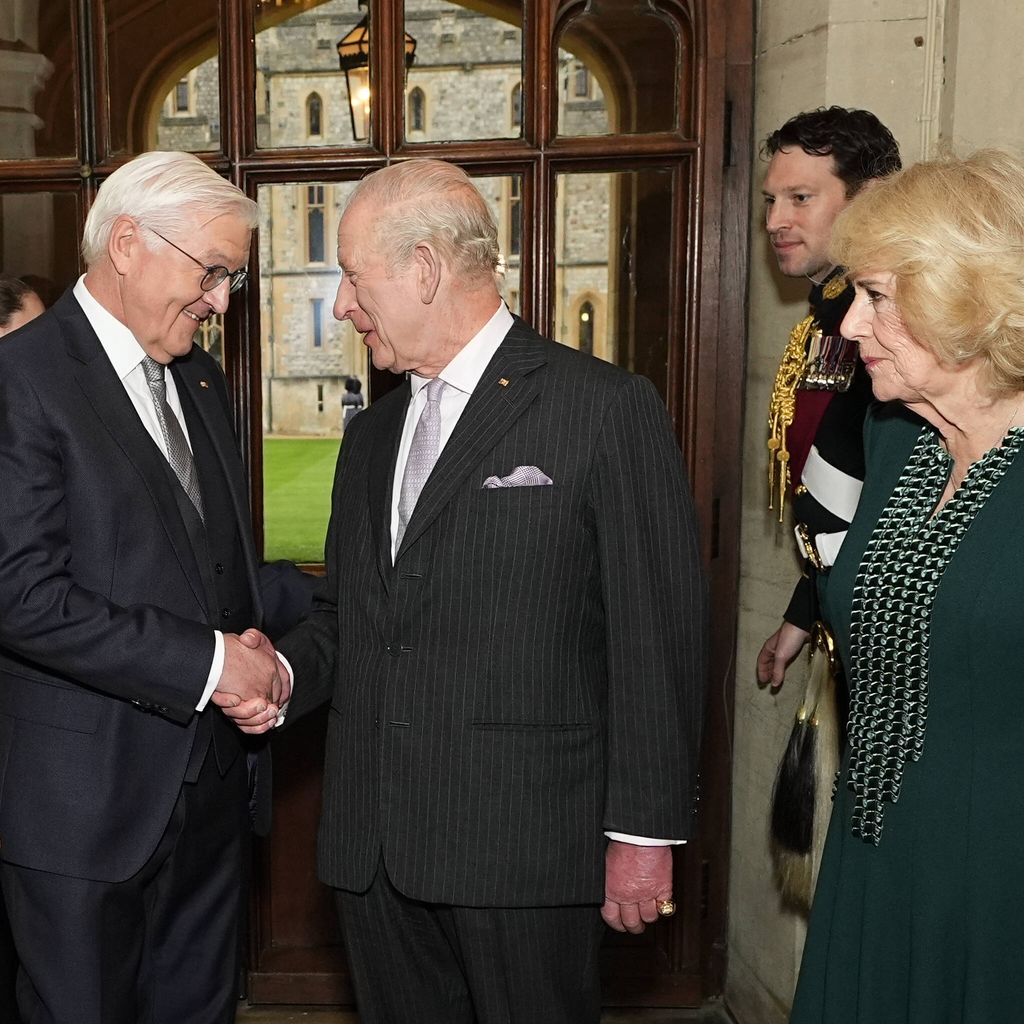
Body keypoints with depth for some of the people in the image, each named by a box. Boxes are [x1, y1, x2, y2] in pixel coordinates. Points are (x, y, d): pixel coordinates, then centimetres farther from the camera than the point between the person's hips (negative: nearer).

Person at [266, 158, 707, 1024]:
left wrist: (645, 830, -10)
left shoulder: (608, 410, -8)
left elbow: (659, 637, -10)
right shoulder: (372, 434, 15)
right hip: (372, 846, 6)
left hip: (523, 849, -6)